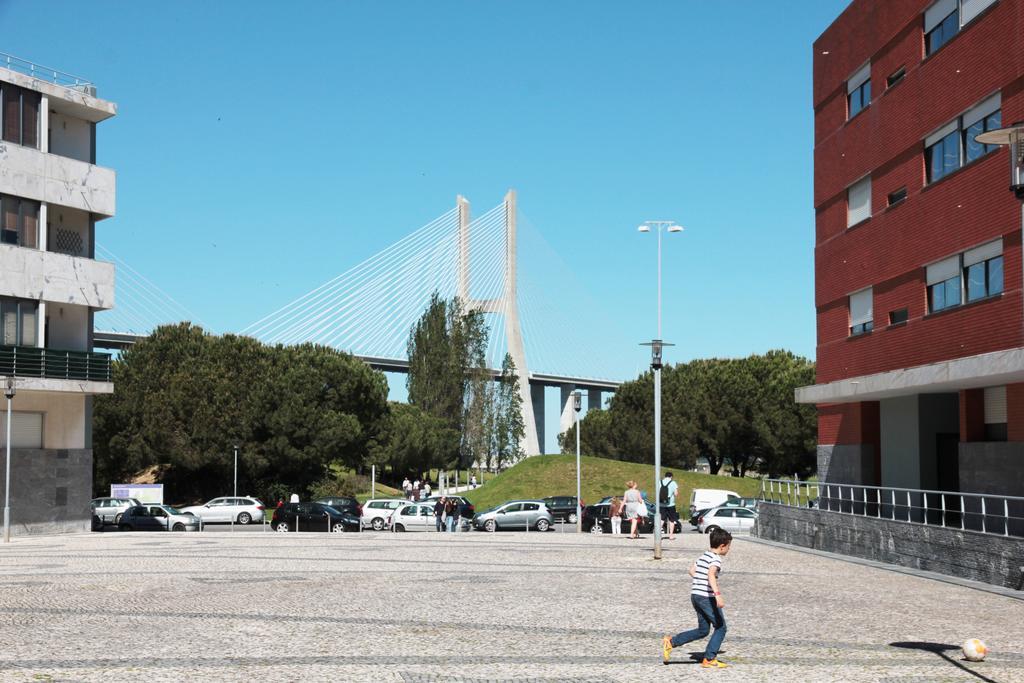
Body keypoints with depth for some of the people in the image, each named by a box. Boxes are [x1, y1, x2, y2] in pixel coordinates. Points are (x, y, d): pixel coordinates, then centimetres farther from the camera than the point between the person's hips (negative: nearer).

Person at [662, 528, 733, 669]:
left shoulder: (703, 556, 14)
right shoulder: (716, 559, -12)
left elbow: (692, 570, 24)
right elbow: (711, 574, -30)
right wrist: (717, 594, -40)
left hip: (695, 595, 9)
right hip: (707, 597, -9)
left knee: (703, 630, 17)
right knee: (721, 628, 6)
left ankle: (671, 642, 8)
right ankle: (709, 659, 7)